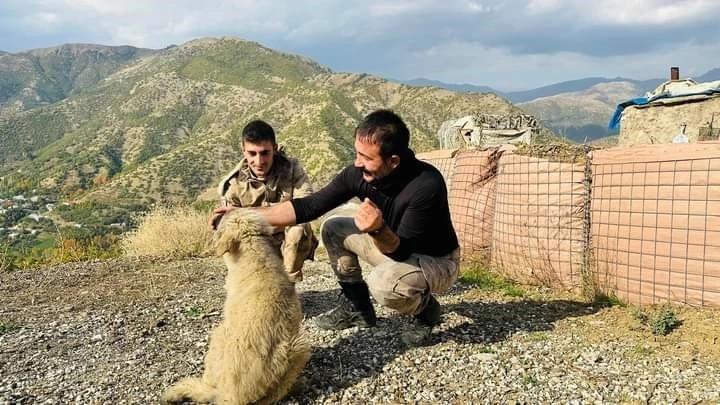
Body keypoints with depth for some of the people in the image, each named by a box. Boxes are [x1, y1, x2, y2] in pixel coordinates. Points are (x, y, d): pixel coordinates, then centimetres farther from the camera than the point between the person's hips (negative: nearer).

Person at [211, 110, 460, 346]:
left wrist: (378, 230, -53)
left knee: (383, 282, -35)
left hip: (437, 261, -6)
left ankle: (427, 309, -1)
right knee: (333, 229, 0)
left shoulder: (426, 185, -34)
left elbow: (401, 252, -31)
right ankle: (356, 308, 11)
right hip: (394, 244, 6)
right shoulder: (359, 173, -16)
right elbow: (309, 207, -13)